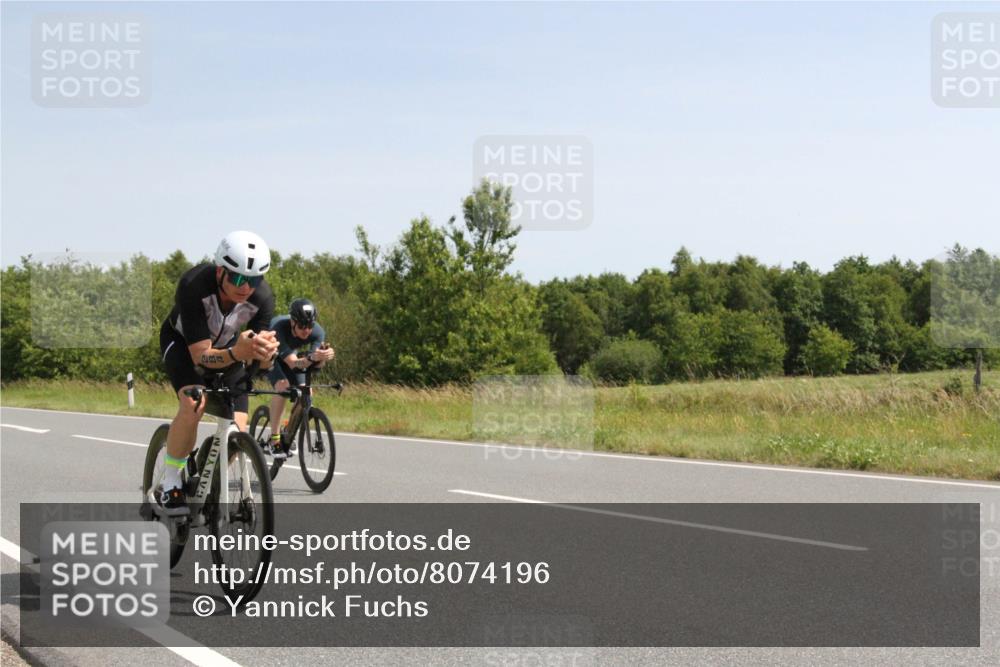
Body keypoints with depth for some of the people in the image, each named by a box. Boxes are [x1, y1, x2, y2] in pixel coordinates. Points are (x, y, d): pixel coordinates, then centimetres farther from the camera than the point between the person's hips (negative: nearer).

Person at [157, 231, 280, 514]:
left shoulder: (262, 297, -30)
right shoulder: (194, 286, -39)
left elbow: (258, 363, -27)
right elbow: (201, 355, -38)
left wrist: (263, 353, -52)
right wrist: (236, 353, -58)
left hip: (227, 346, 3)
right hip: (182, 341, -3)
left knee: (238, 430, -11)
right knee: (194, 403, -32)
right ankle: (170, 485, -15)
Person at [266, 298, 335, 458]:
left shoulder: (317, 332, -29)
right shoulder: (279, 328, -41)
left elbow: (317, 364, -38)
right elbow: (293, 363, -48)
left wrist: (323, 357, -61)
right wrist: (312, 357, -67)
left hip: (291, 353, 4)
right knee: (282, 385, -30)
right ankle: (274, 439, -22)